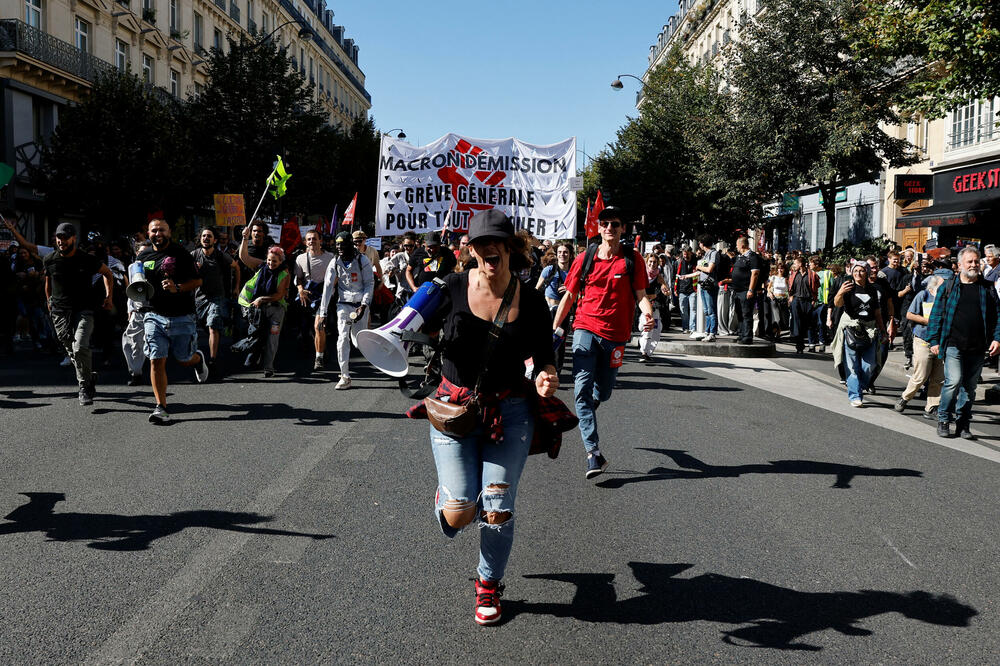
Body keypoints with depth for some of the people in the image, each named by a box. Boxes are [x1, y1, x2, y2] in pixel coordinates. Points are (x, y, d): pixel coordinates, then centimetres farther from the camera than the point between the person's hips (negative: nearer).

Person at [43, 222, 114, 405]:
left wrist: (108, 297, 6)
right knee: (72, 352, 5)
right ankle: (88, 382, 25)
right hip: (60, 313, 3)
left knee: (80, 349, -20)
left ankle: (85, 388, -5)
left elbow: (107, 273, 13)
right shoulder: (49, 260, 4)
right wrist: (50, 304, 25)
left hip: (83, 310, -3)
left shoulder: (88, 260, -3)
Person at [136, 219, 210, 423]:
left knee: (185, 360, 7)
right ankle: (160, 407, -2)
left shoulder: (181, 254, -1)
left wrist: (177, 288, -19)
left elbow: (197, 281, -3)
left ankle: (198, 359, 45)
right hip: (153, 316, 2)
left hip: (181, 316, -2)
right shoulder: (143, 256, 11)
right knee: (156, 361, -6)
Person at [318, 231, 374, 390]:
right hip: (344, 304, 1)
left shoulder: (362, 260, -6)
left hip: (361, 304, -1)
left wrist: (363, 305, -14)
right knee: (343, 338, -11)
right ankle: (345, 377, -10)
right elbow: (327, 288, -2)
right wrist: (323, 312, -6)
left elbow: (370, 284, -4)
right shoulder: (335, 263, 0)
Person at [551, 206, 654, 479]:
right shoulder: (584, 259, 5)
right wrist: (553, 329, 9)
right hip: (586, 328, -1)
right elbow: (569, 296, 12)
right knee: (582, 389, -16)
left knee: (603, 392, 12)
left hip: (615, 334, 1)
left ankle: (586, 412, 50)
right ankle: (594, 452, -18)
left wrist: (648, 314, -21)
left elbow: (640, 294, 1)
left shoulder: (632, 260, 3)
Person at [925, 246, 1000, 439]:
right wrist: (934, 341, -1)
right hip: (953, 345, -3)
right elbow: (936, 315, 6)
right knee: (954, 381, -15)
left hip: (977, 349, 3)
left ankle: (962, 425, 17)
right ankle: (942, 419, 3)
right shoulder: (948, 287, 5)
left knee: (969, 387, 7)